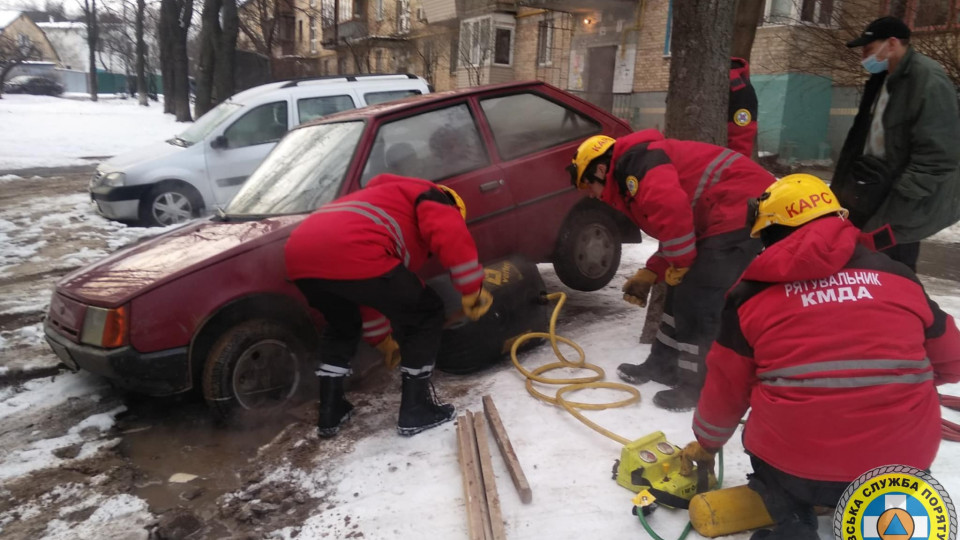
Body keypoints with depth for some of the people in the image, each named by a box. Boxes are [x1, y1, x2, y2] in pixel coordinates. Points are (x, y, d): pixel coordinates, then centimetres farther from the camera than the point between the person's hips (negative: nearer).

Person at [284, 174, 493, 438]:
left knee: (342, 325, 36)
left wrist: (381, 336, 57)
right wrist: (472, 289, 0)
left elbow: (367, 288, 48)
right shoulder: (430, 198, 21)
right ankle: (416, 411, 18)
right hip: (350, 256, -9)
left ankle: (330, 412, 35)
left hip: (301, 254, 9)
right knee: (425, 314, 12)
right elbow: (451, 234, -6)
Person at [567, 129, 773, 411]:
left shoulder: (634, 163, -9)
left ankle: (698, 388, 5)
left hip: (743, 211, -11)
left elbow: (671, 205, -27)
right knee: (683, 293, 17)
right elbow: (674, 235, 27)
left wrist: (681, 264, -15)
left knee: (696, 301, -7)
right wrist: (649, 274, 19)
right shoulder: (633, 182, 22)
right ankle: (663, 365, 30)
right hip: (722, 220, 11)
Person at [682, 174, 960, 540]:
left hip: (793, 467, -2)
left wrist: (706, 445, 25)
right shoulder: (896, 274, 7)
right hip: (902, 462, 3)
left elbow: (726, 388, 7)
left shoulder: (753, 293, 0)